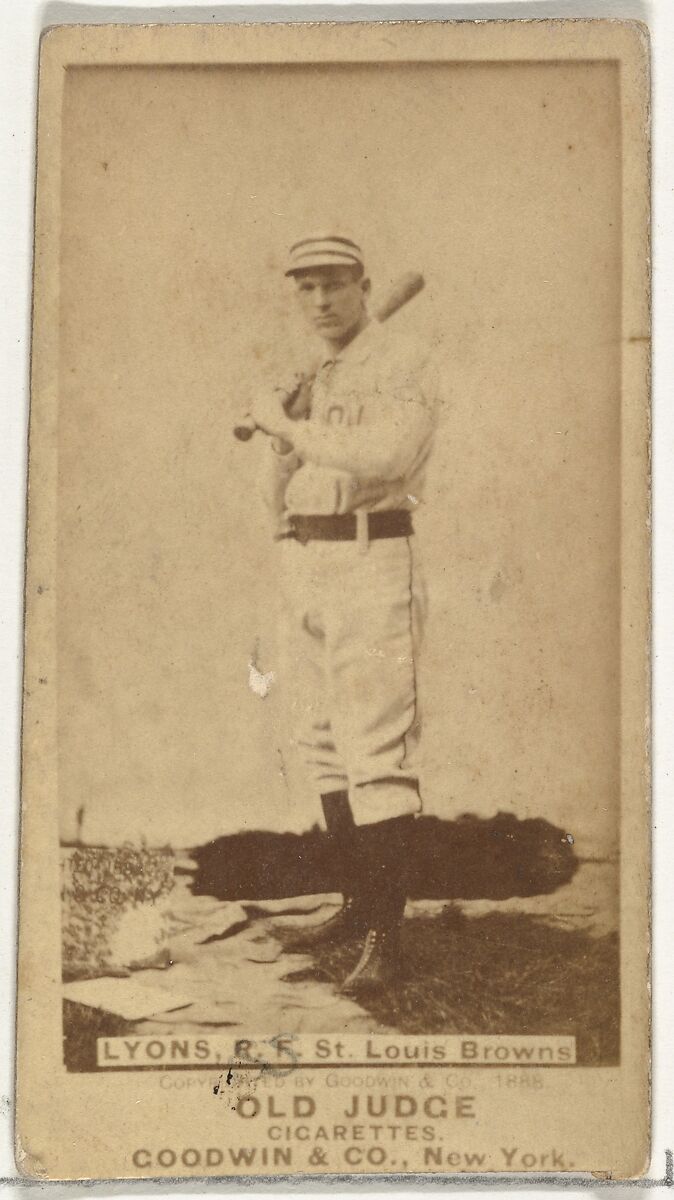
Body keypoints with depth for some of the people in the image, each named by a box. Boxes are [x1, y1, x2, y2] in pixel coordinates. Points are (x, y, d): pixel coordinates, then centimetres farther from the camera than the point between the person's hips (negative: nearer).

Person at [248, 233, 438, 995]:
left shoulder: (403, 364, -6)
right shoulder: (311, 382, 18)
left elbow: (385, 455, -25)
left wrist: (288, 425, -15)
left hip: (373, 564, -8)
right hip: (303, 563, 9)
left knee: (377, 749, -12)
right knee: (325, 742, 13)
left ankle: (384, 939, -10)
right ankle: (358, 903, 24)